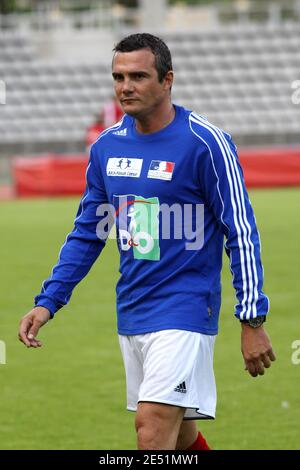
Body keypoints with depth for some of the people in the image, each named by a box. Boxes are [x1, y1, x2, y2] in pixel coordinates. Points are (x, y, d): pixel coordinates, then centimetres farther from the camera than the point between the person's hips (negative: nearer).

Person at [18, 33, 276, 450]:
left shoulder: (205, 143, -12)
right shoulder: (107, 146, 6)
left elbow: (241, 233, -9)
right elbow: (87, 232, 16)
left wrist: (252, 321, -12)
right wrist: (48, 301, 9)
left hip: (184, 312, -7)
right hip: (131, 315, 7)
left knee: (153, 430, -17)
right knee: (177, 437, 14)